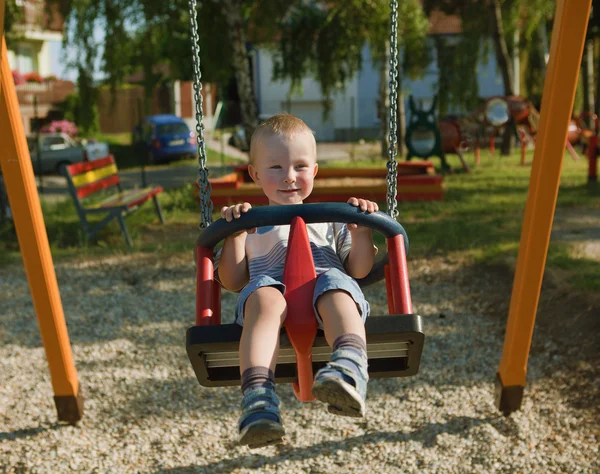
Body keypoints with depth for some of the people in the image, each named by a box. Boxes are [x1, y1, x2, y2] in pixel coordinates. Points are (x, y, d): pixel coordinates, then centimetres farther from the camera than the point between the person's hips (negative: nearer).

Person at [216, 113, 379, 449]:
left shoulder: (330, 220, 33)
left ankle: (350, 369, -60)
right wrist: (235, 234, 5)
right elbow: (233, 282, 17)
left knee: (334, 285, -36)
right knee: (264, 295, -38)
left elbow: (359, 270, 23)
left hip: (326, 280, 1)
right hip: (272, 286, -1)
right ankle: (258, 397, -53)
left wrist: (362, 230, 8)